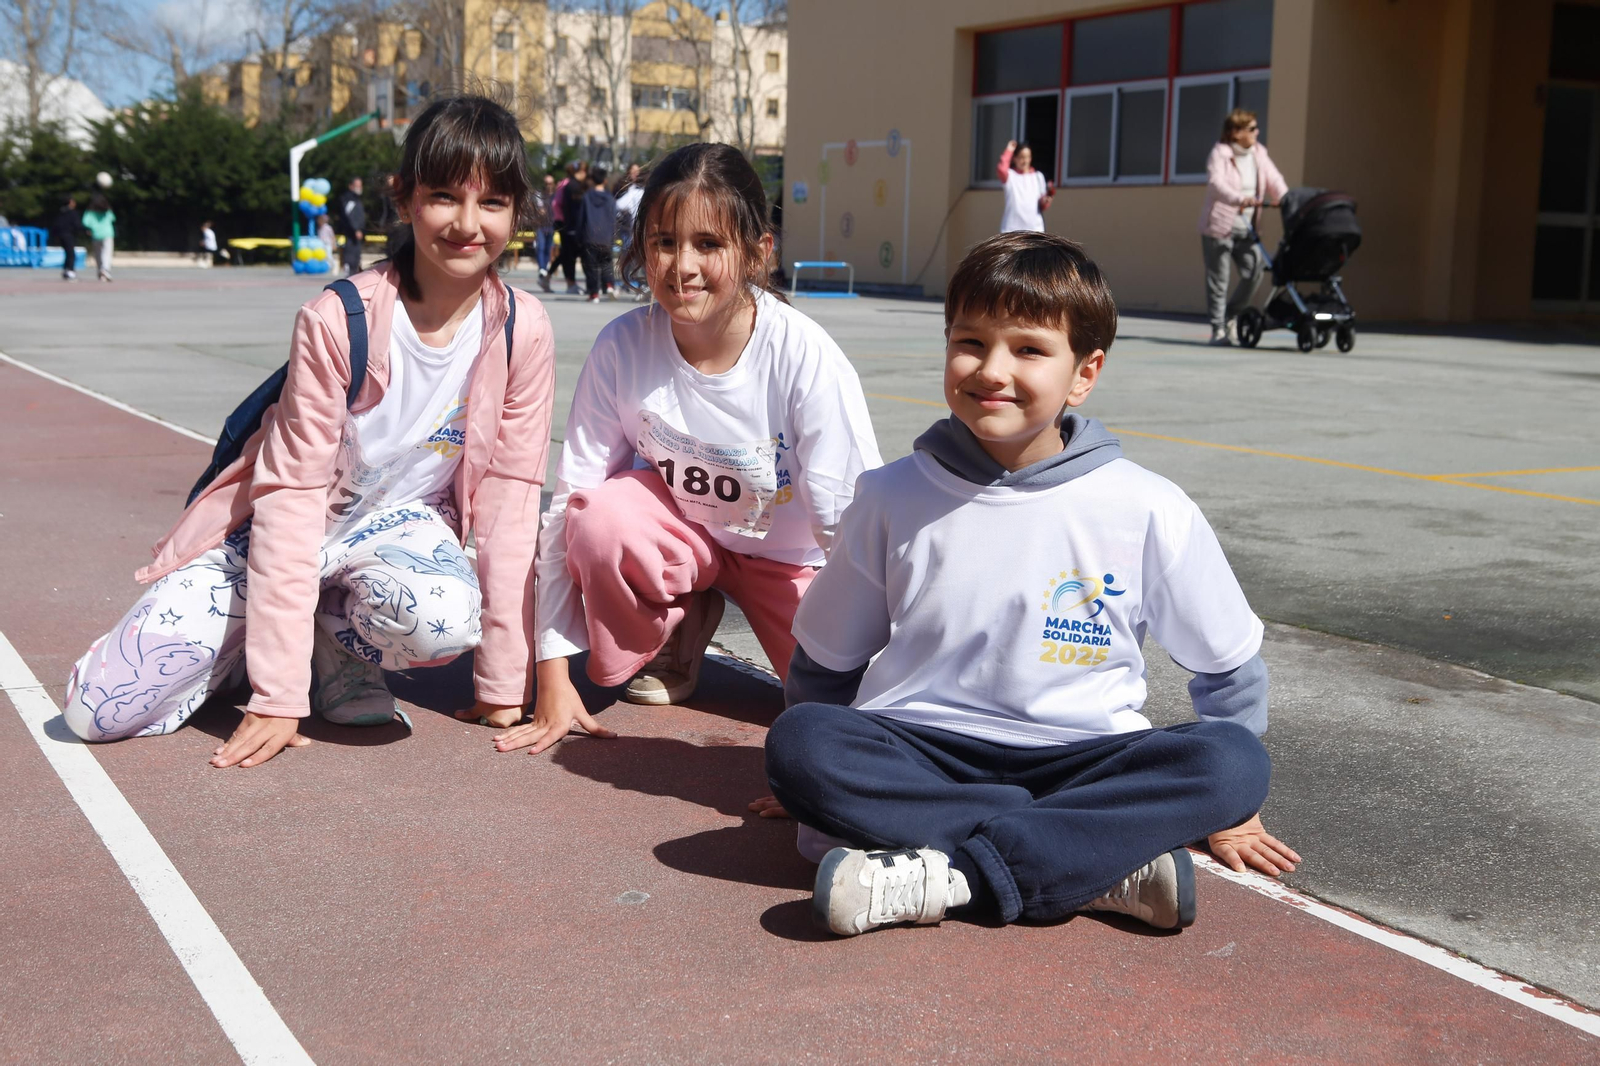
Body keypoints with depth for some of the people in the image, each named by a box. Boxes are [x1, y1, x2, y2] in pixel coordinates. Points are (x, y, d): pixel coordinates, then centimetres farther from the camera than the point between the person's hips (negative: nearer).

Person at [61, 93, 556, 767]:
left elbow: (509, 493, -11)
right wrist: (279, 696, -26)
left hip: (402, 523, 2)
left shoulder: (521, 332, -14)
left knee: (441, 615, -37)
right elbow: (292, 490, -22)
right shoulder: (335, 320, -21)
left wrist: (503, 681, -14)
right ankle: (278, 648, 12)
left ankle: (334, 647, -3)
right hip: (289, 525, -1)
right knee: (99, 709, -15)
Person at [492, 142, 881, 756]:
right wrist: (553, 678, -20)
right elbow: (568, 501, -18)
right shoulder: (622, 347, -21)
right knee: (600, 517, -31)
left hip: (786, 554, -1)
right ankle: (678, 633, 1)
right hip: (679, 530, 1)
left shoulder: (805, 358, -27)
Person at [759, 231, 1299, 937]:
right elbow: (826, 660, 15)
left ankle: (946, 873, -32)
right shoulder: (893, 498, 0)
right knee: (796, 741, -29)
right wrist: (824, 782, 20)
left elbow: (1228, 665, 10)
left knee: (1233, 761, -27)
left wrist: (1223, 811, 13)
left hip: (1080, 761, 0)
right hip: (916, 753, 1)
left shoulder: (1147, 512, -3)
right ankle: (1105, 865, -28)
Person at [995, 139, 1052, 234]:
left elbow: (1043, 206, 10)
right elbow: (1001, 169, -21)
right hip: (1012, 229, -2)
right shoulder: (1010, 175, 4)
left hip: (1034, 228, 2)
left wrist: (1045, 201, -13)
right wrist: (1009, 151, -9)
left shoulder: (1038, 176, 11)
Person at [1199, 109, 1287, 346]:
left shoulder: (1259, 153, 9)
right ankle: (1218, 329, 8)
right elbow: (1216, 183, -27)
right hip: (1219, 226, -5)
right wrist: (1240, 199, -43)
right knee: (1218, 279, -2)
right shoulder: (1220, 153, -10)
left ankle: (1229, 316, 18)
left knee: (1254, 272, -4)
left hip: (1246, 228, 5)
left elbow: (1274, 181, 2)